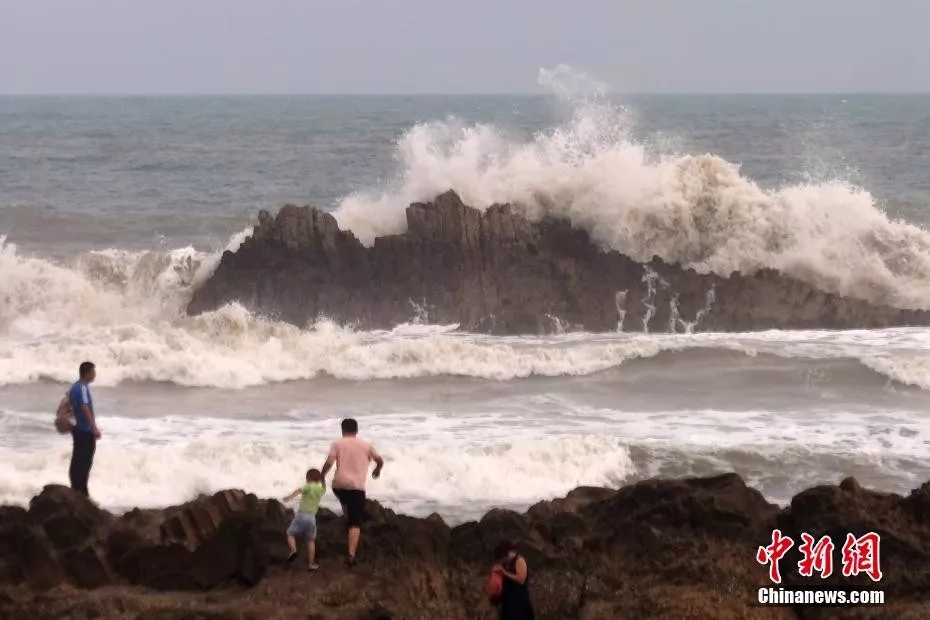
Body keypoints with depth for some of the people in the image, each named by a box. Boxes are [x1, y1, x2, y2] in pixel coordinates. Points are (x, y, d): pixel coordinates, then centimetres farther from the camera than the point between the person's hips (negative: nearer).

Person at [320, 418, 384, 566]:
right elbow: (380, 460, 17)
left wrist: (322, 476, 7)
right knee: (355, 523, -2)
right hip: (357, 487, -1)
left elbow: (329, 463, -7)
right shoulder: (366, 445, 10)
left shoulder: (337, 444, 5)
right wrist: (377, 470, 38)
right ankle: (351, 555, -14)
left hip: (339, 485, 1)